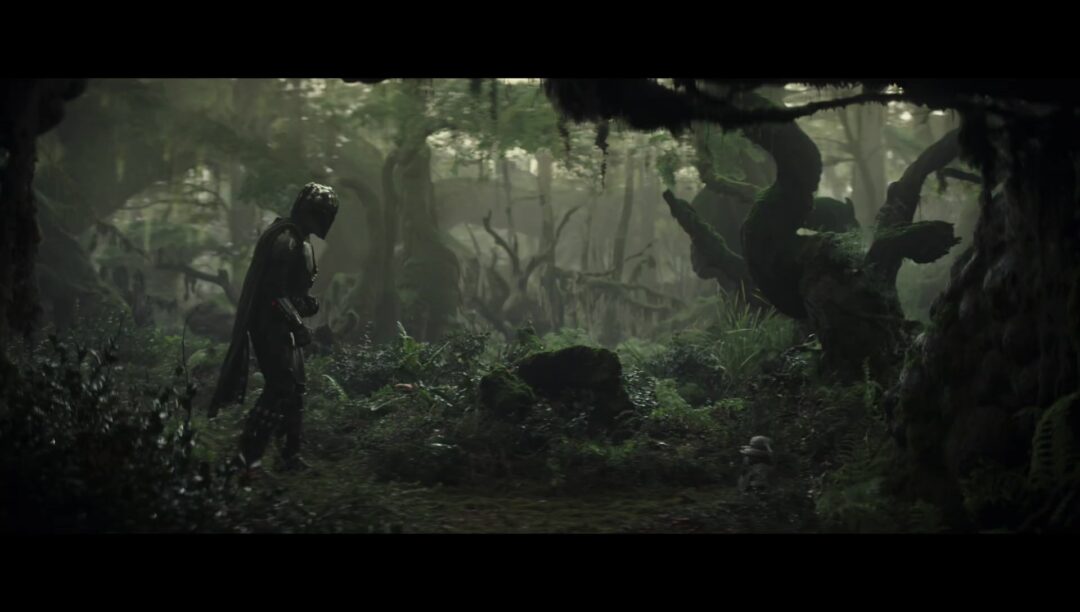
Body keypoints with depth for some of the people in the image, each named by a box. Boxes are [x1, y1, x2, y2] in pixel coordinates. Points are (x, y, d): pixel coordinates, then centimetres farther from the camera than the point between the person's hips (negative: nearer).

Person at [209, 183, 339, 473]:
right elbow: (273, 291, -23)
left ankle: (291, 455, 17)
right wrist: (297, 323, -22)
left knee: (295, 387, 11)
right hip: (271, 325, -10)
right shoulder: (284, 241, -19)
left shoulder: (298, 240, 14)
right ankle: (247, 455, -8)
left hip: (283, 325, 10)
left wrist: (306, 302, 7)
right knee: (280, 389, -12)